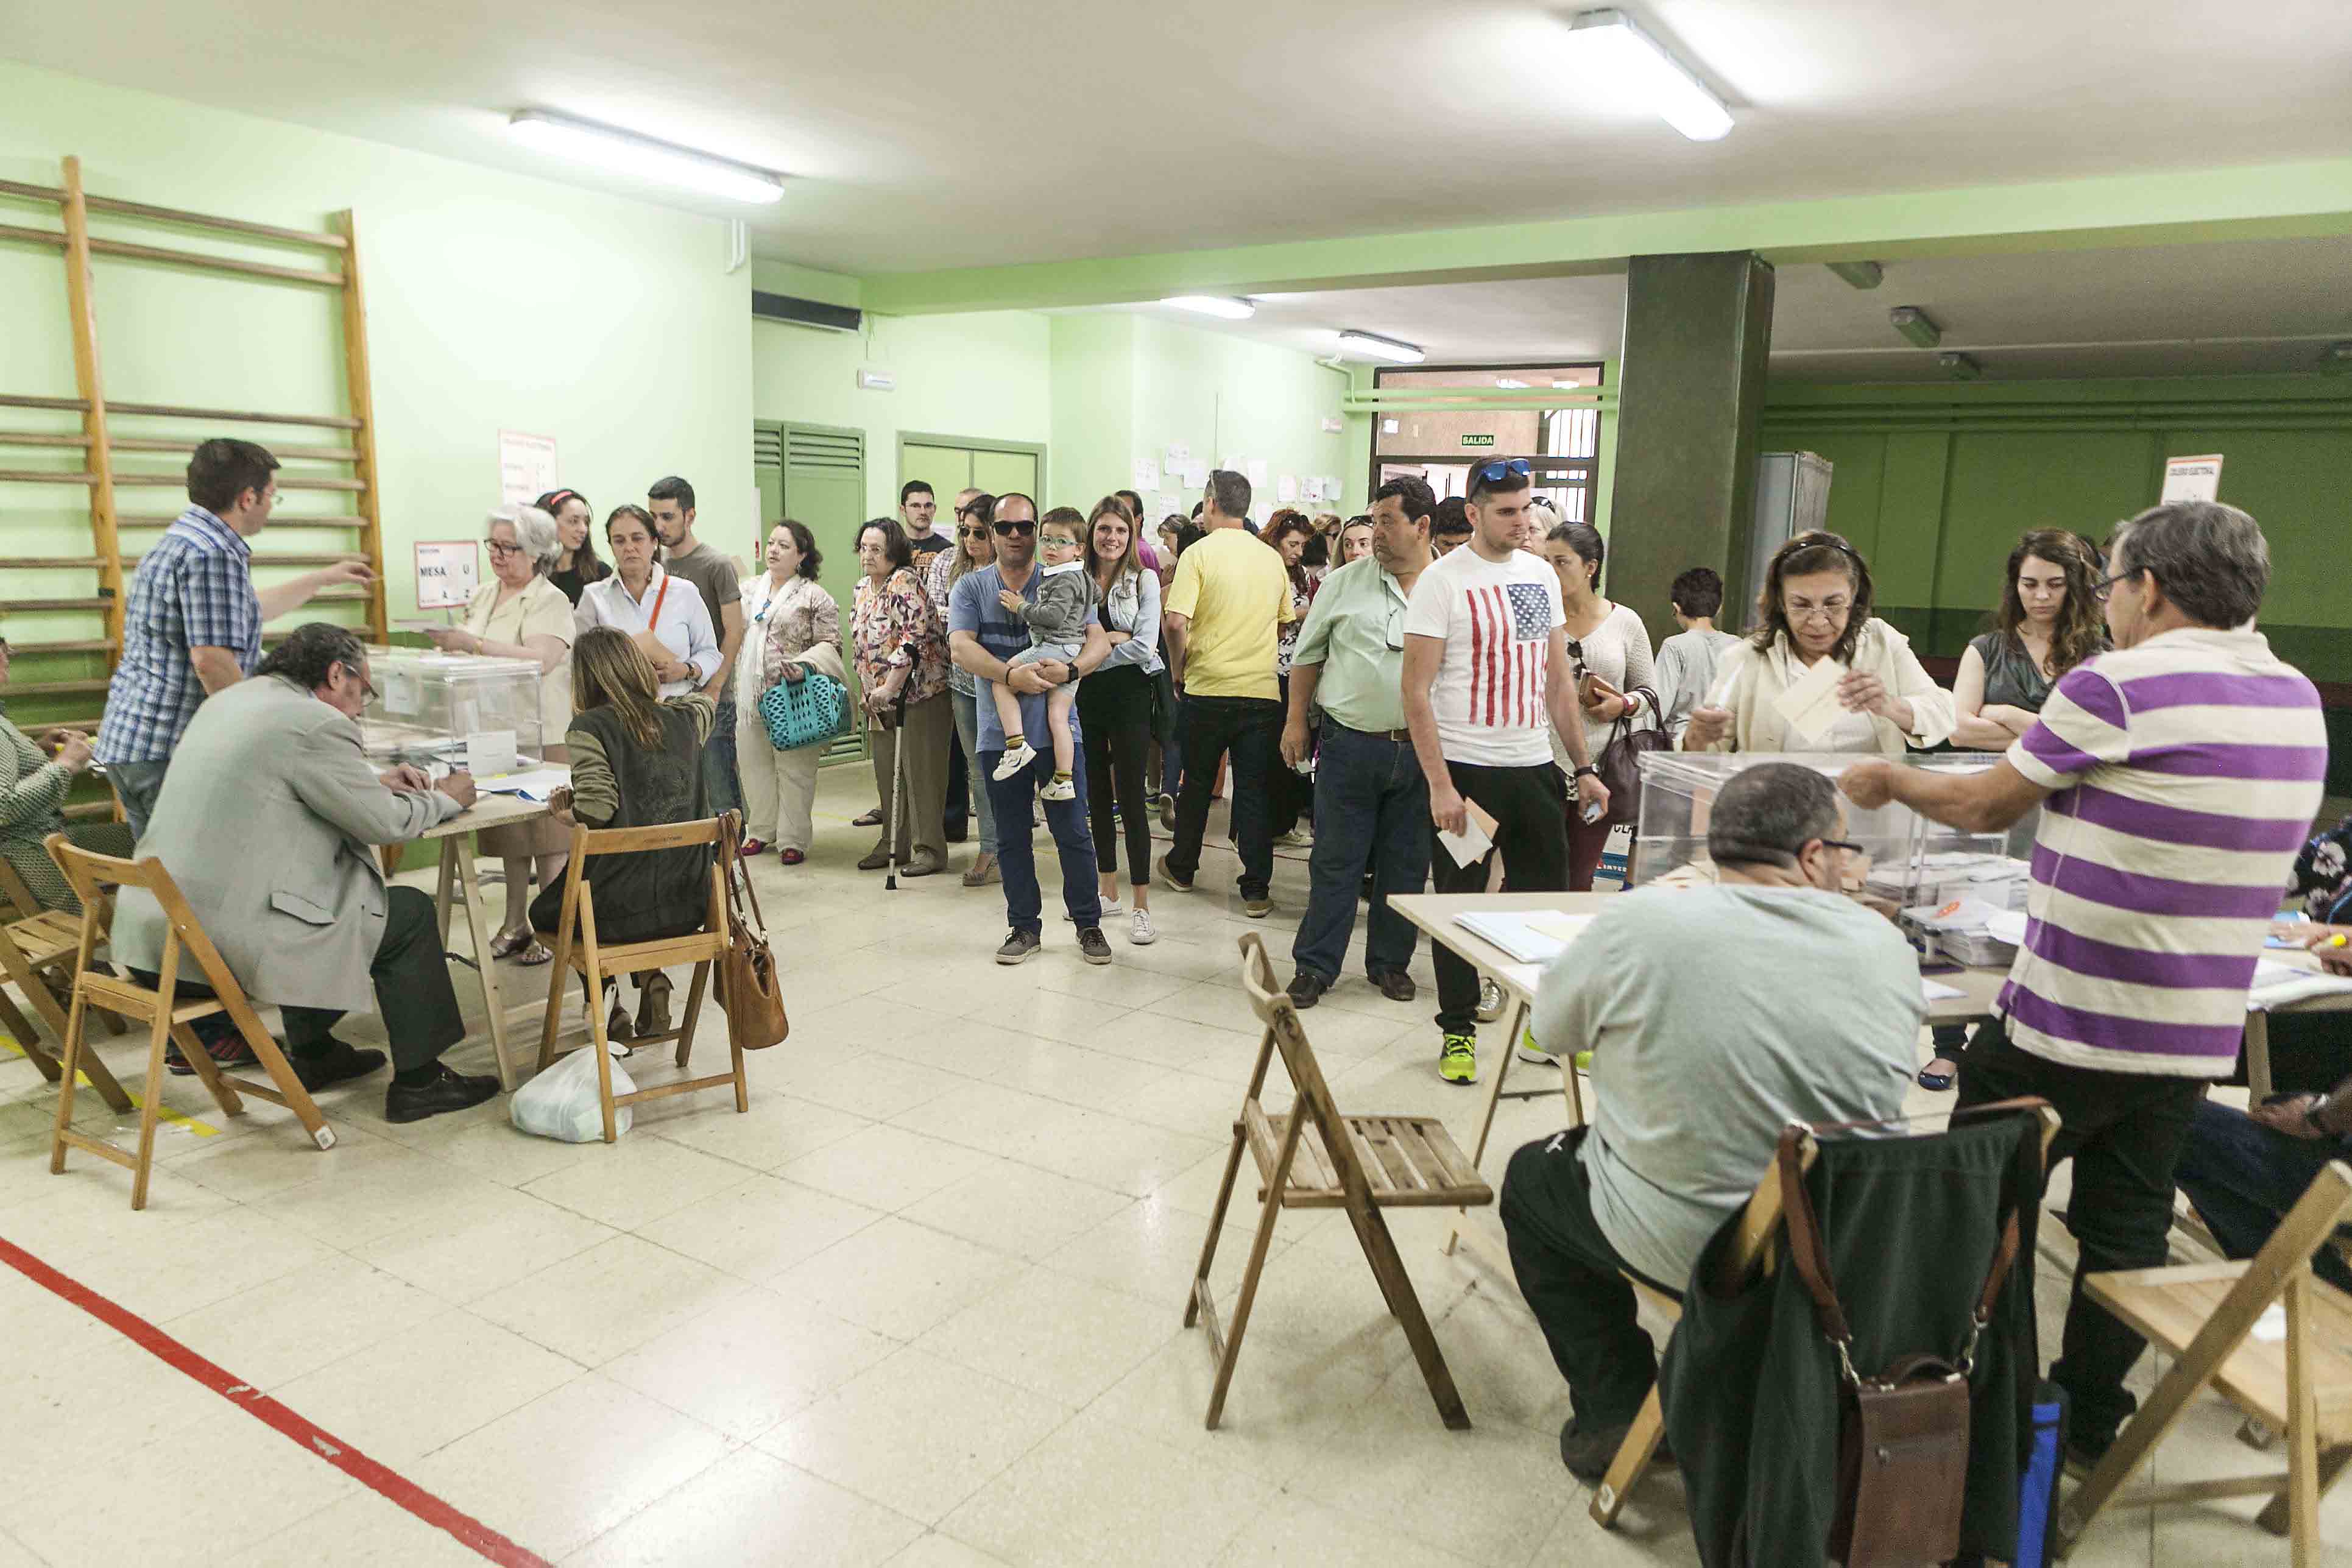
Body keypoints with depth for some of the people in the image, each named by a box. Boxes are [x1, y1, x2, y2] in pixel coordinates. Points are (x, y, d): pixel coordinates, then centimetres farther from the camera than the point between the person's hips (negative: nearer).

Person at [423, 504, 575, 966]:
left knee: (547, 833, -2)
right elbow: (468, 656, 23)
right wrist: (449, 647, 1)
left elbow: (540, 659, -24)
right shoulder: (483, 596, 14)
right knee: (510, 831, 13)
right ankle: (516, 924, 21)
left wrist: (472, 643, -27)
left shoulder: (550, 601, -8)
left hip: (542, 733, -7)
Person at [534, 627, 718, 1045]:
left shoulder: (589, 727, -11)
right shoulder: (684, 718, 4)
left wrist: (564, 813, 1)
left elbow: (597, 810, -20)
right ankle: (650, 979, 18)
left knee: (544, 910, 30)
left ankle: (610, 1008, 15)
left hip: (621, 907, -4)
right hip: (689, 900, 4)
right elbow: (708, 702, 28)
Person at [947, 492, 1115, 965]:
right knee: (1012, 837, 9)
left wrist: (1072, 669, -25)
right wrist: (1011, 675, -25)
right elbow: (961, 646, -9)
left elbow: (1100, 641, -4)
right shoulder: (971, 587, 5)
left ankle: (1088, 924, 16)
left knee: (1072, 831, 2)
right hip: (999, 734, 1)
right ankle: (1024, 927, 22)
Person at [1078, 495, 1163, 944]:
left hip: (1129, 694, -4)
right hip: (1086, 697, 4)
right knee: (1098, 795, 11)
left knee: (1130, 798, -4)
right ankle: (1108, 892, 24)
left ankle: (1142, 907, 2)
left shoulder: (1144, 579, -2)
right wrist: (1112, 638, -13)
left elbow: (1144, 647, -12)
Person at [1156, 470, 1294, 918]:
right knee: (1253, 790, 5)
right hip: (1263, 691, 3)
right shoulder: (1272, 559, 7)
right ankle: (1257, 889, 5)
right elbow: (1284, 621, 16)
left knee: (1197, 784, 14)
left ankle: (1181, 868, 29)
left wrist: (1178, 671, -1)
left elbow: (1177, 621, -16)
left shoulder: (1199, 553, -7)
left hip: (1208, 688, -2)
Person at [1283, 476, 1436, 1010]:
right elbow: (1307, 654, 9)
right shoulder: (1345, 582, 3)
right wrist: (1296, 720, 4)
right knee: (1336, 861, 4)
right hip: (1350, 744, -1)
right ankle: (1314, 965, 14)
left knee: (1406, 864, 11)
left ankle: (1390, 961, 26)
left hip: (1420, 750, 1)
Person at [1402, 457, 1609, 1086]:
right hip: (1466, 770, -5)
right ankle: (1458, 1029, 20)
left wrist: (1583, 767, 11)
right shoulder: (1443, 580, -9)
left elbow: (1560, 680, 15)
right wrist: (1440, 785, -18)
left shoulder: (1541, 575, 10)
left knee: (1545, 901, 12)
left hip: (1535, 768, 5)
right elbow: (1416, 691, -12)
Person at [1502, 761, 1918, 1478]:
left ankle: (1615, 1411, 18)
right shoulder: (1886, 946, -9)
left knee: (1531, 1176, 23)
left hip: (1681, 1249, -4)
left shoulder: (1639, 924, -19)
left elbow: (1552, 1027, -1)